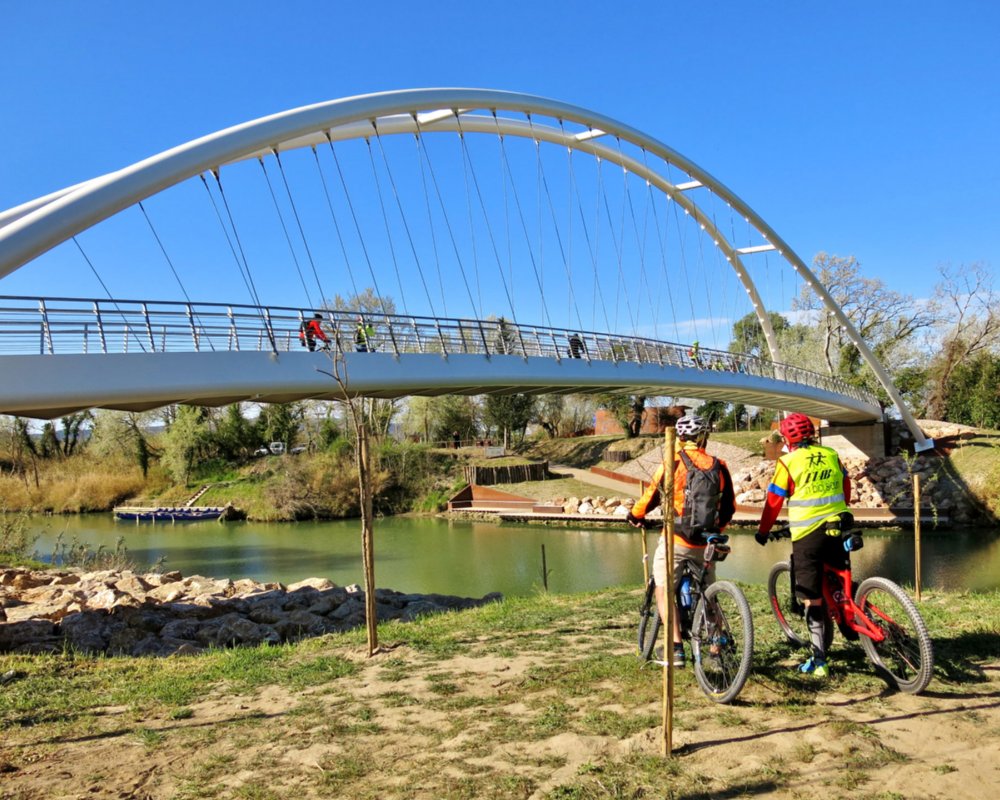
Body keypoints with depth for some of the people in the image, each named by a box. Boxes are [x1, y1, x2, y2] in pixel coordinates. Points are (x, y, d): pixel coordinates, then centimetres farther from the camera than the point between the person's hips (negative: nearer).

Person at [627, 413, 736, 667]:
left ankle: (676, 647, -3)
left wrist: (635, 515, 16)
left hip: (675, 541, -4)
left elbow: (651, 496, -3)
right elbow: (729, 507, 10)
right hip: (706, 544, 4)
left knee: (664, 591, 7)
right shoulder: (719, 467, 4)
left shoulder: (673, 464, -8)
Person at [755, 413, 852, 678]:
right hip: (839, 529, 4)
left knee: (813, 598, 1)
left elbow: (774, 501, -5)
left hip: (807, 535, -4)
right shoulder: (832, 455, 7)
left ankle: (819, 661, 2)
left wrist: (763, 531, 8)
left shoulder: (788, 462, -7)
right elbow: (846, 488, 20)